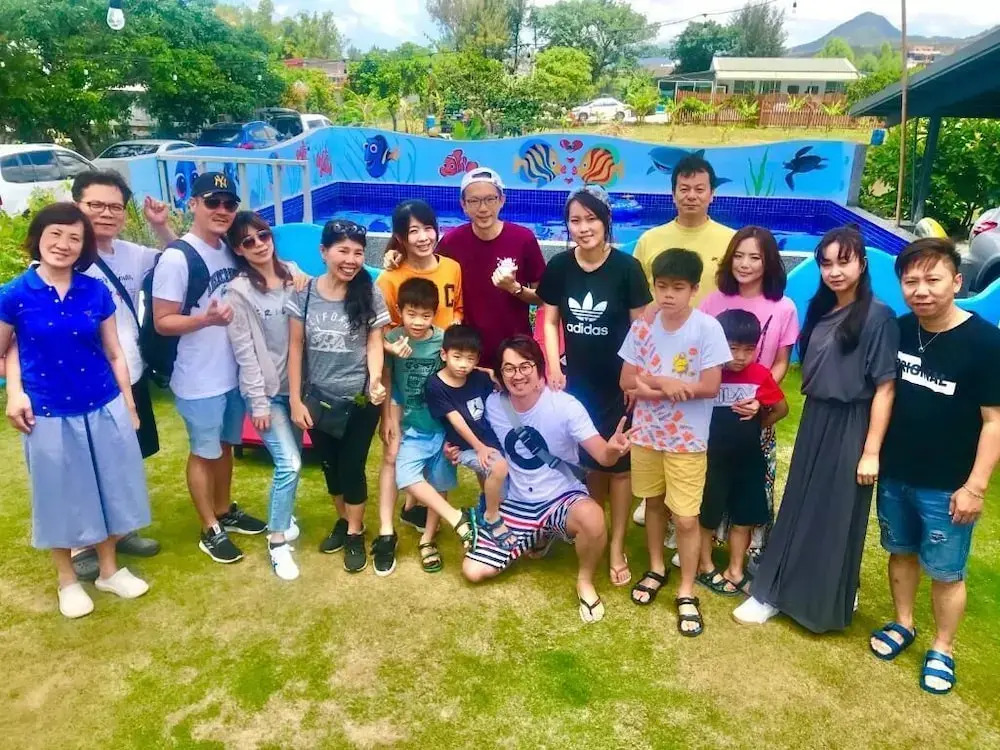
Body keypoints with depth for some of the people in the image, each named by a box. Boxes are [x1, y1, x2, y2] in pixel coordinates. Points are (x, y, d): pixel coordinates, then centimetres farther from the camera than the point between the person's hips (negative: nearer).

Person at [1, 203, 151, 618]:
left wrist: (129, 406, 6)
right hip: (50, 413, -2)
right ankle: (67, 580, 32)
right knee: (61, 495, 11)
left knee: (109, 488, 13)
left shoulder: (96, 291, -2)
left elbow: (114, 353, 5)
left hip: (104, 408, 2)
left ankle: (109, 569, 34)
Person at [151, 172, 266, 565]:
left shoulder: (230, 250, 3)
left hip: (234, 372, 7)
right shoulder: (176, 257, -18)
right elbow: (162, 322, -17)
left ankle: (225, 511, 40)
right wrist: (205, 318, -33)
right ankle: (210, 531, 25)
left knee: (225, 445, 21)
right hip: (199, 381, -7)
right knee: (204, 452, 9)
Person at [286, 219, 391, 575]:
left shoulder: (370, 294, -8)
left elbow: (374, 343, -6)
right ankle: (342, 520, 40)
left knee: (352, 465, 6)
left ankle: (355, 534, 26)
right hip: (319, 398, 2)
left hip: (360, 399, -2)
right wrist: (295, 400, -3)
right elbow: (296, 348, -1)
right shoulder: (303, 294, -5)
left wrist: (375, 379, -25)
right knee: (330, 465, 16)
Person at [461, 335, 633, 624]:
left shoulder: (565, 405, -19)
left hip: (562, 499, -4)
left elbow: (602, 456, -26)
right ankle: (536, 540, 22)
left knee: (592, 517, -40)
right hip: (516, 504, 4)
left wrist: (613, 449, -51)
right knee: (473, 571, -4)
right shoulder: (493, 404, -7)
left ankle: (585, 581, -5)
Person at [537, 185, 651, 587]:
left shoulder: (627, 268, -12)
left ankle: (616, 546, 19)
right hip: (576, 380, 3)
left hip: (617, 383, -2)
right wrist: (554, 367, -3)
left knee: (617, 463, 6)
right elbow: (551, 321, 5)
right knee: (588, 460, 13)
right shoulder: (559, 266, -3)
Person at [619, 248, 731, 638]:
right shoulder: (642, 326, -4)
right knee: (654, 502, 19)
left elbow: (709, 387, -19)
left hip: (687, 439, -3)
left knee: (686, 518, 1)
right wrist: (669, 387, -20)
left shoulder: (707, 327, -15)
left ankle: (687, 592, 19)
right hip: (646, 433, 4)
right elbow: (627, 382, -4)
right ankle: (656, 568, 40)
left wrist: (653, 380, -17)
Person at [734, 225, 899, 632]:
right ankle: (774, 592, 26)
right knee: (799, 510, 13)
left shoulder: (877, 316, -12)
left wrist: (871, 451, -17)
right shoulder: (820, 310, 8)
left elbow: (884, 388, -15)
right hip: (814, 422, 6)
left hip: (850, 428, -6)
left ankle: (828, 604, 24)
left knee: (836, 518, 6)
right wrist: (814, 421, 10)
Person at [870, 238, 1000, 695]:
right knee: (901, 552, 19)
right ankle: (903, 624, 40)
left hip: (947, 486, -4)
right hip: (894, 474, 4)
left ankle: (942, 649, 29)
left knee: (945, 571, 9)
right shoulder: (898, 330, -2)